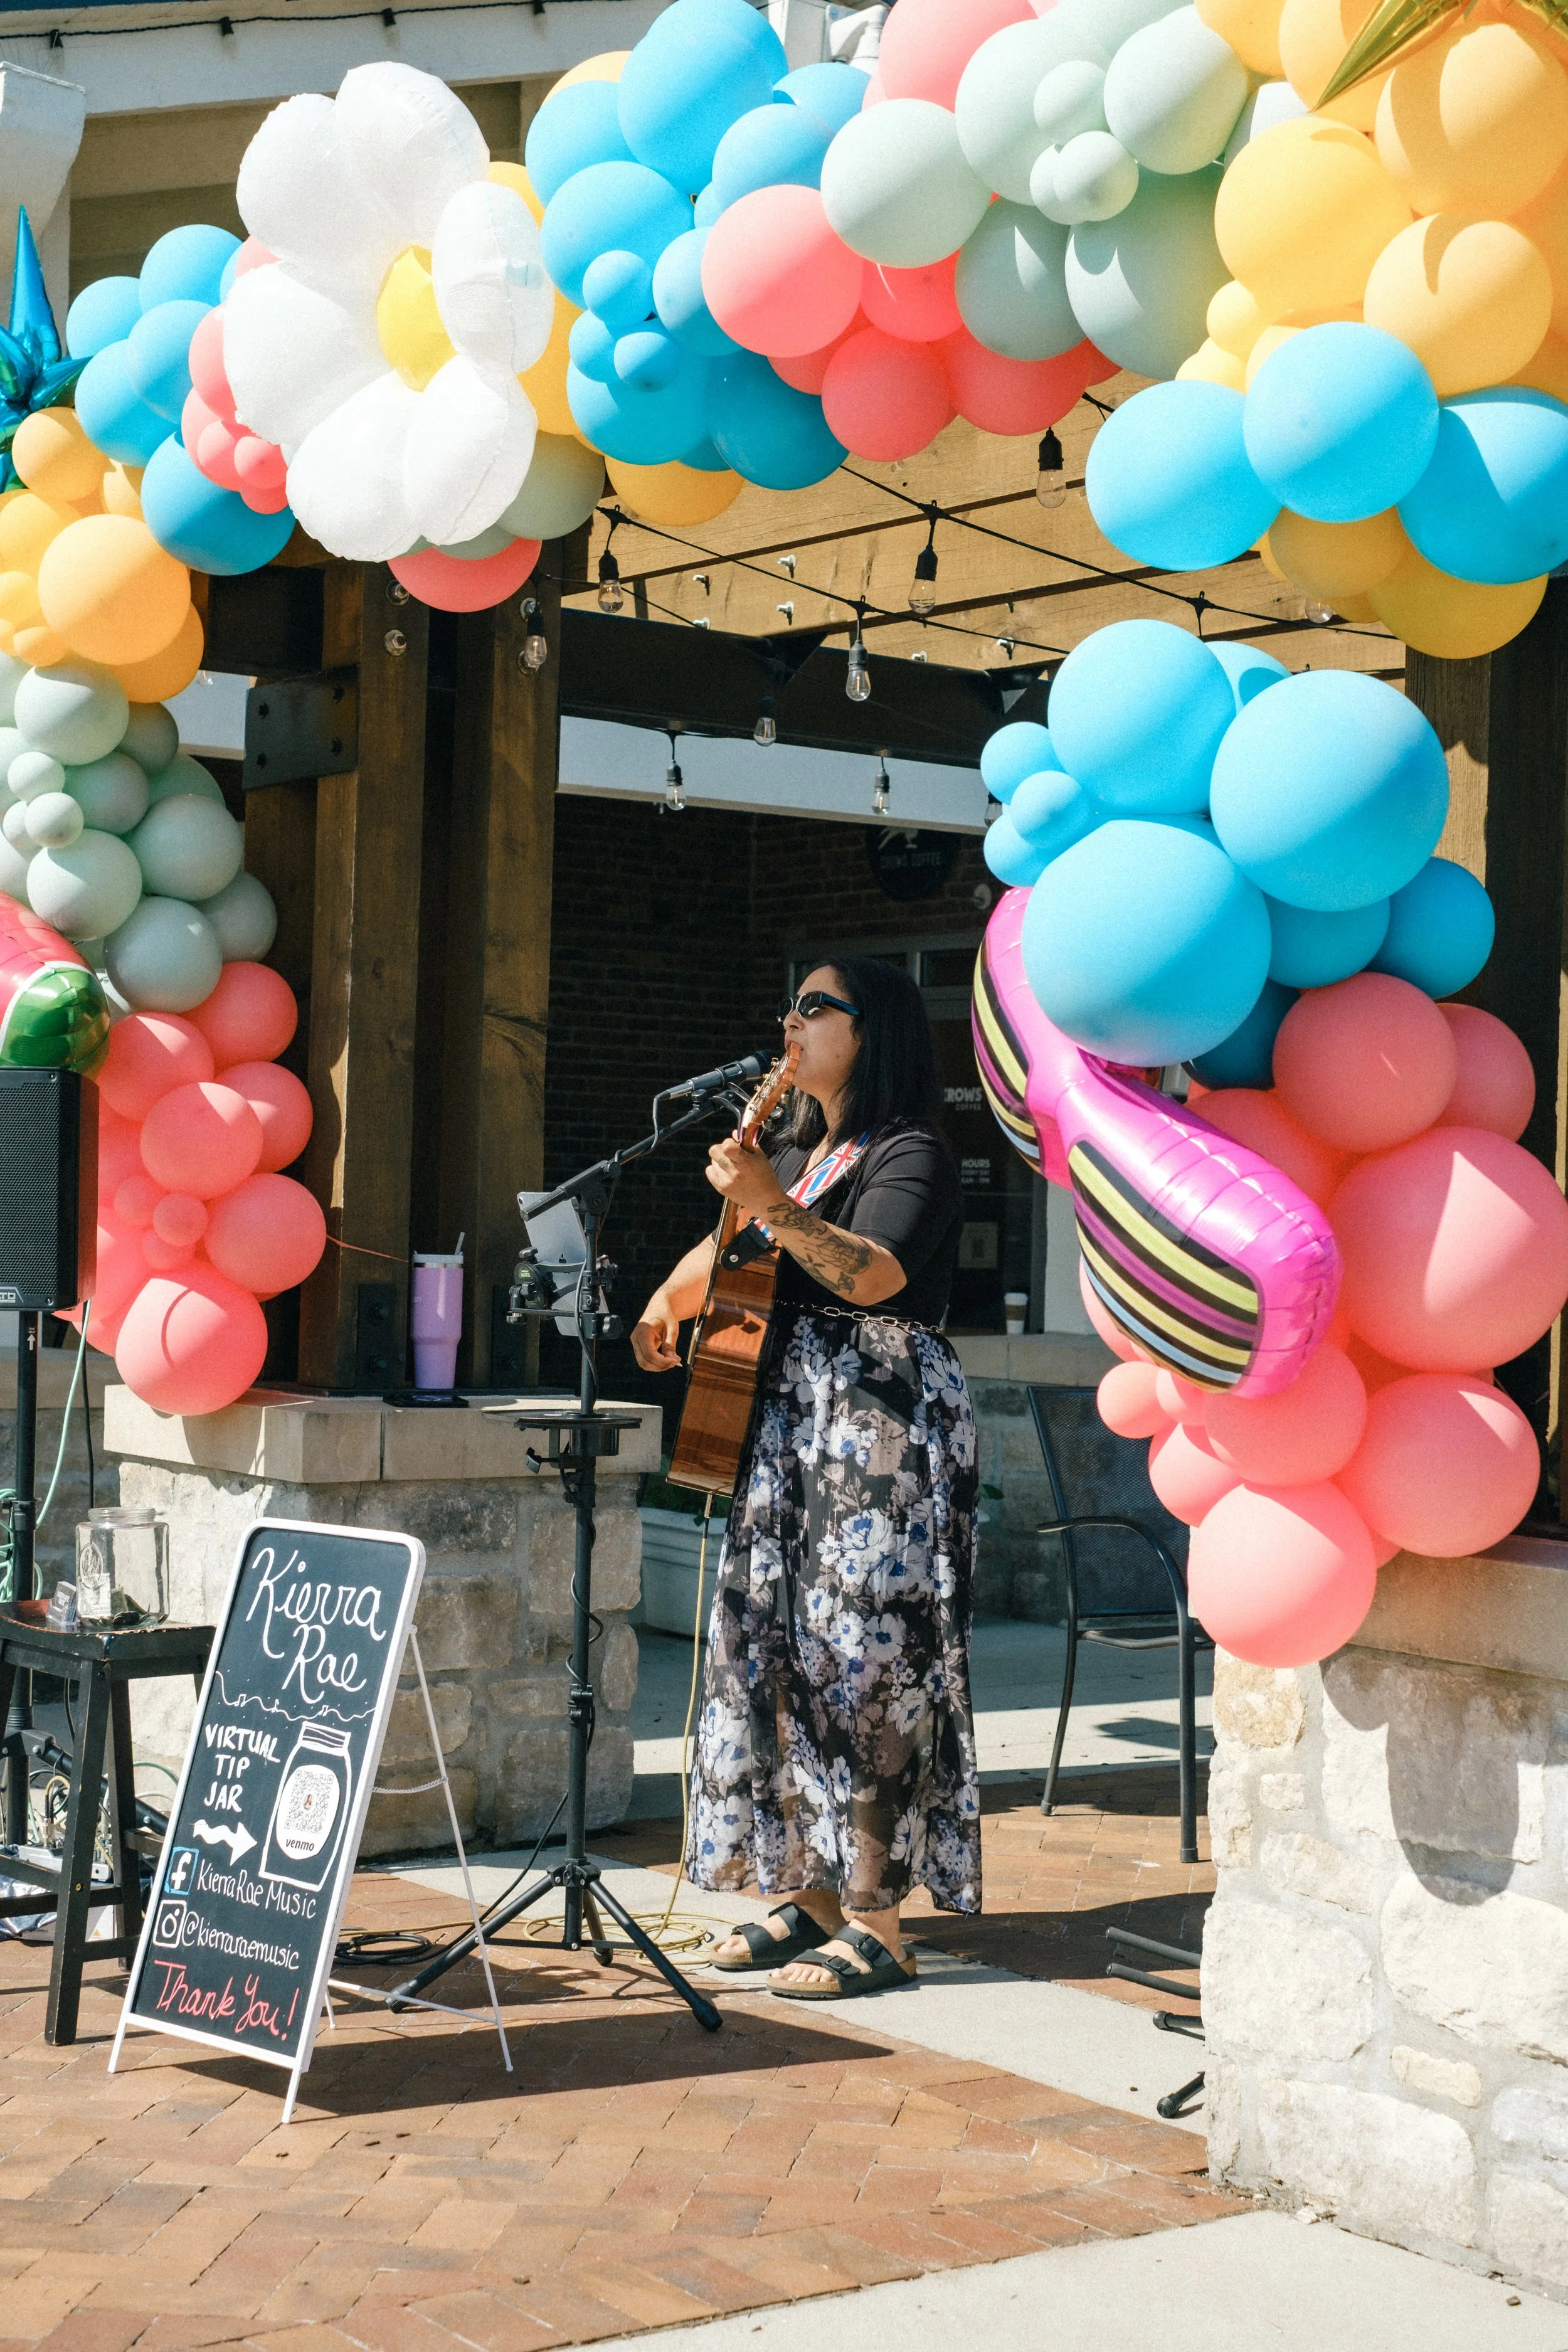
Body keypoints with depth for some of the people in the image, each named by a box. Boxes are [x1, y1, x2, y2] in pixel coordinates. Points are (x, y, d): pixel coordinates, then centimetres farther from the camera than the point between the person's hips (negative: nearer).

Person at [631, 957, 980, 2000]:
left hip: (883, 1436, -9)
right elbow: (726, 1255, 32)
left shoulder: (910, 1157, -7)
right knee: (777, 1652, 7)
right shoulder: (799, 1155, 20)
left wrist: (776, 1208, -36)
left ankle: (875, 1924, -7)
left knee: (861, 1659, -11)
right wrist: (668, 1304, 16)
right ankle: (812, 1894, 16)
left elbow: (873, 1275, -25)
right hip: (787, 1432, 9)